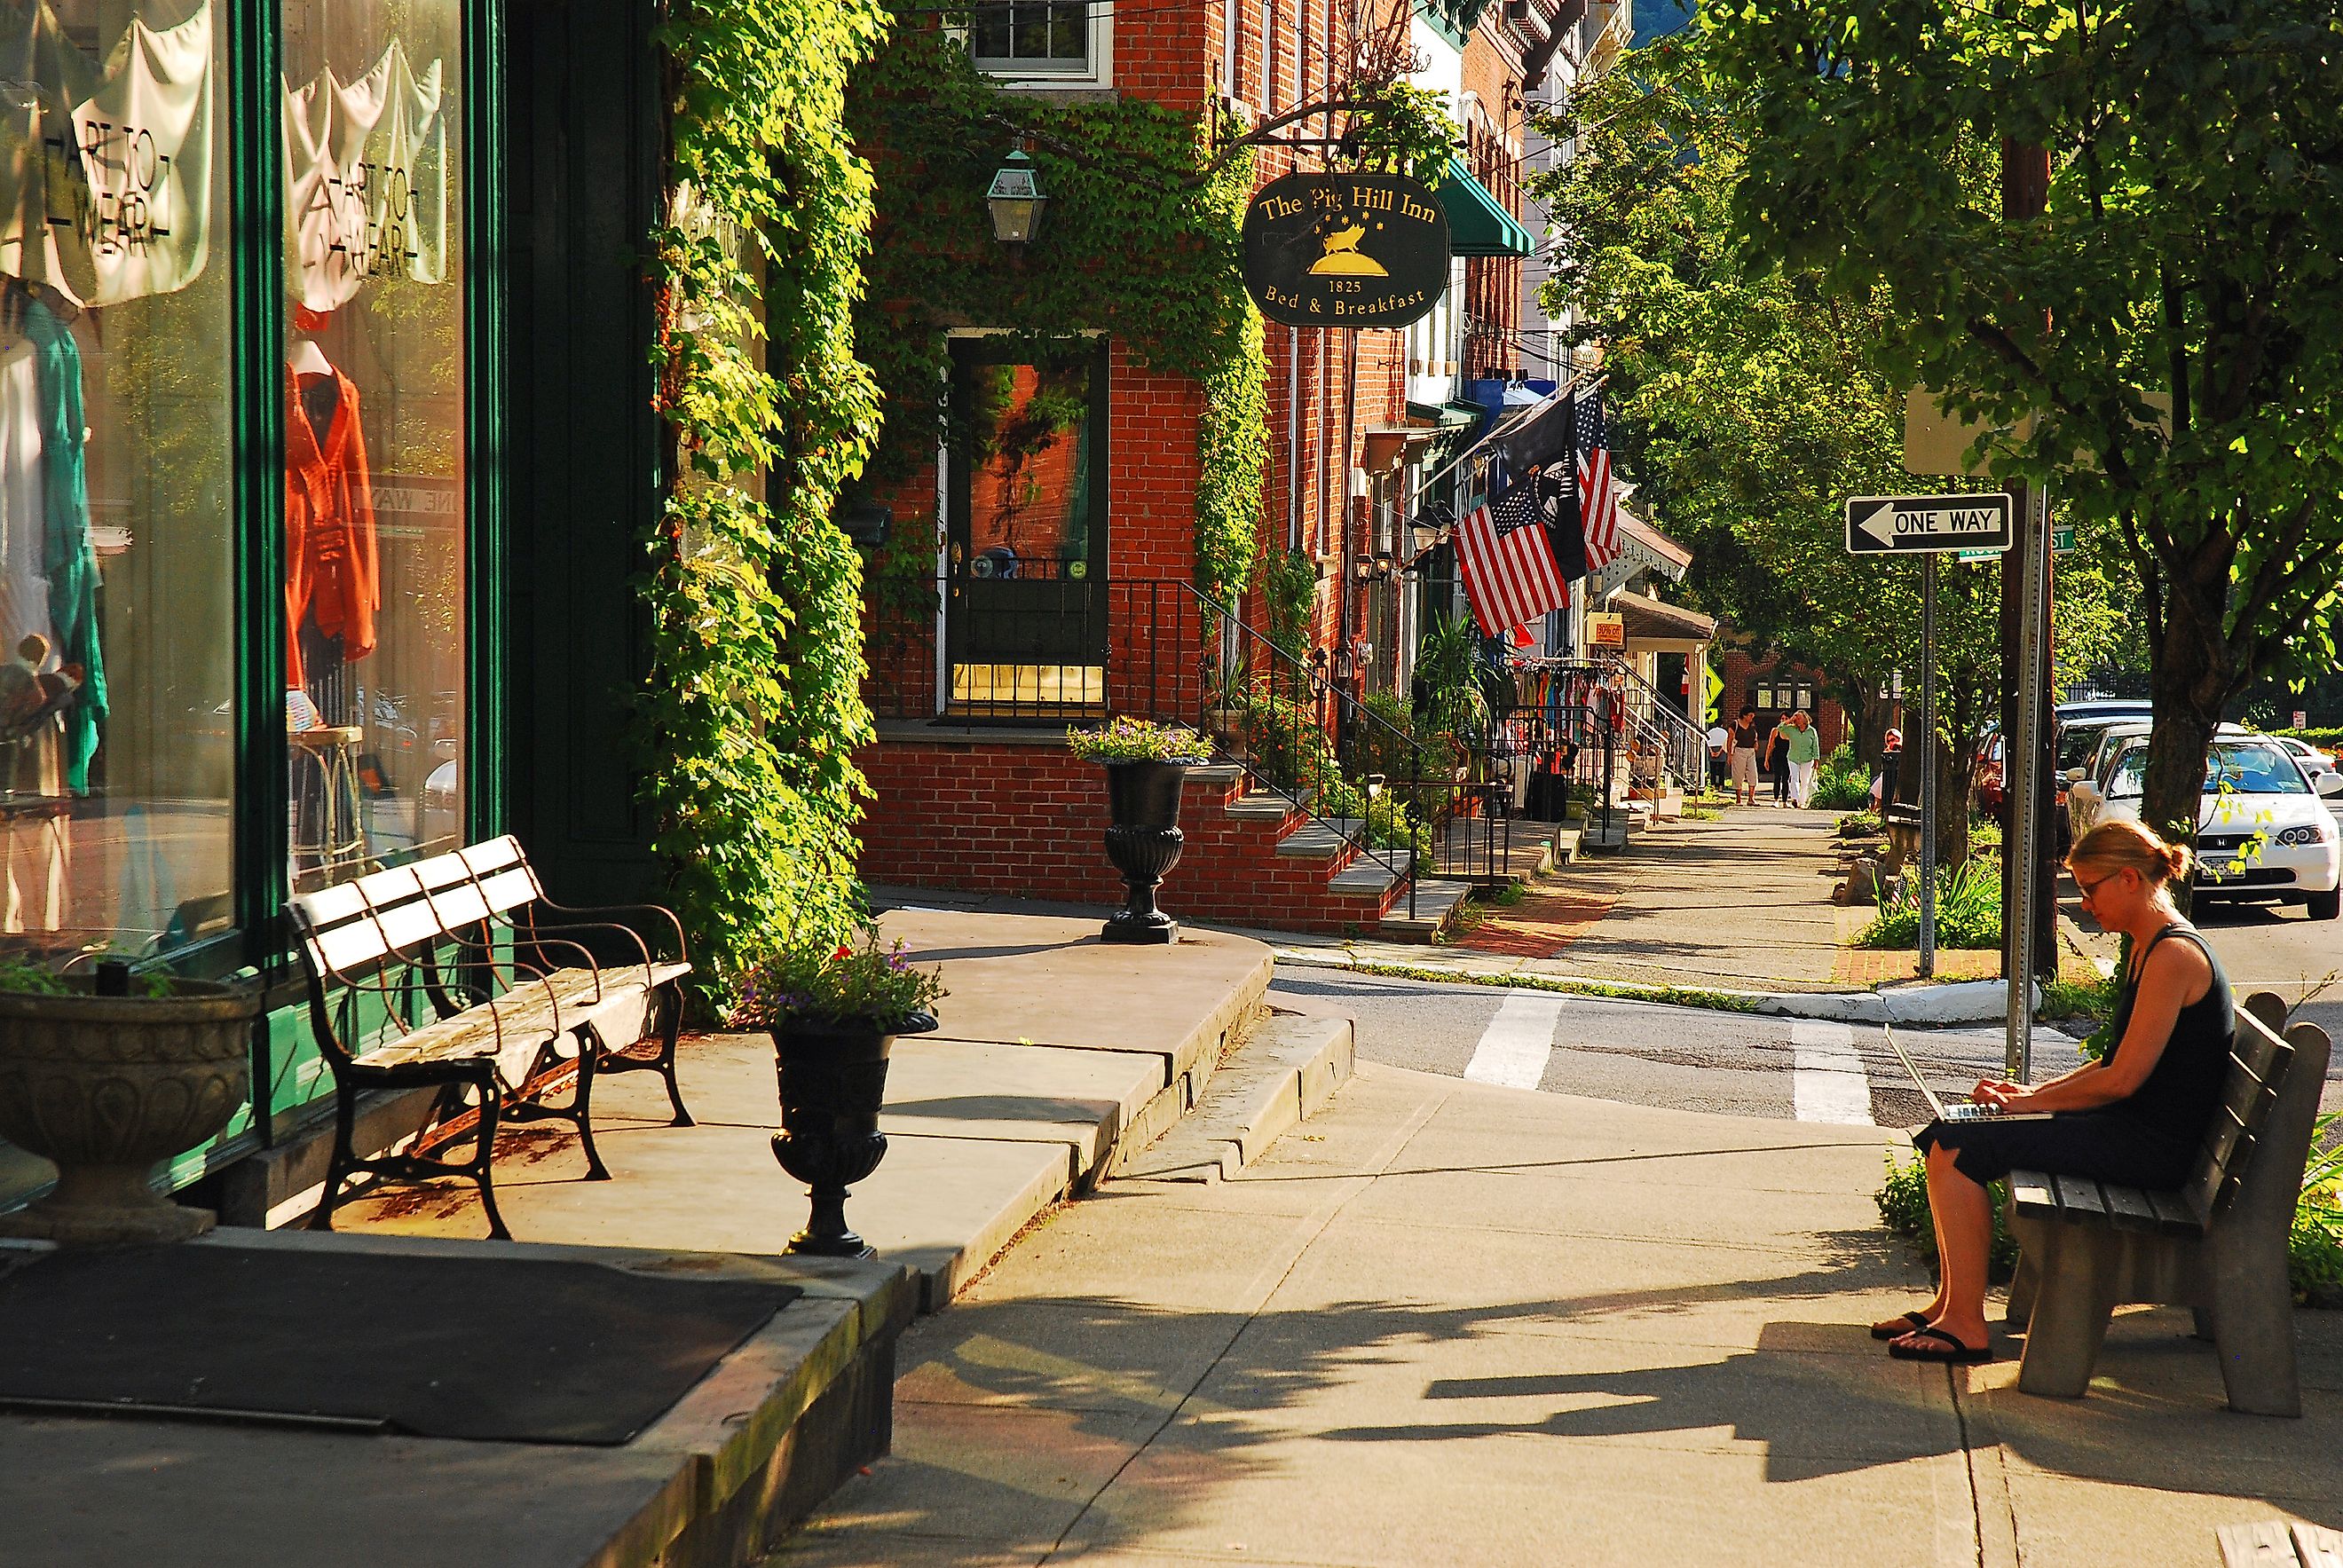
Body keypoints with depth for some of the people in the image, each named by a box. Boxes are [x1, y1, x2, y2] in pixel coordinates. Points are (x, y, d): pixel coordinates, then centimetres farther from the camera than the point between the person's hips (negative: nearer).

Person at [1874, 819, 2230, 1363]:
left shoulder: (2174, 955, -18)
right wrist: (2035, 1090, 7)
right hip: (2129, 1129, 10)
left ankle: (1967, 1326, -11)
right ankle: (1948, 1305, 11)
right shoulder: (2150, 949, 14)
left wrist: (2030, 1100, -9)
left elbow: (2122, 1080, -21)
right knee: (1948, 1142, 8)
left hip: (2151, 1147, -10)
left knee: (1957, 1150, -16)